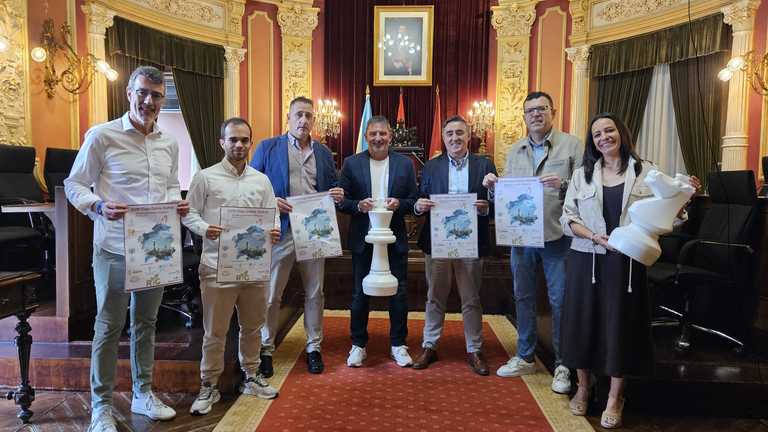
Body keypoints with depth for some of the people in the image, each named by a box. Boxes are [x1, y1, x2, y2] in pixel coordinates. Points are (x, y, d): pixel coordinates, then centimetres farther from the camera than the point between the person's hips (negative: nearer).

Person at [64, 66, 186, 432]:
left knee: (146, 322, 16)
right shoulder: (102, 135, -7)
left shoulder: (170, 144, 9)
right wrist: (99, 206, -23)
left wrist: (178, 203, -3)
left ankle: (143, 394, 31)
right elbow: (74, 185, -4)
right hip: (115, 248, -5)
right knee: (109, 326, 4)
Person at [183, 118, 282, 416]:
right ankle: (208, 386, 20)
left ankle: (251, 377, 33)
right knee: (215, 331, 4)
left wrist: (274, 231, -11)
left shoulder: (261, 180, 10)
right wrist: (204, 229, -21)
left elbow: (273, 214, 11)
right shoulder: (205, 177, -1)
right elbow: (189, 213, -1)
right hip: (217, 266, -4)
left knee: (252, 326, 16)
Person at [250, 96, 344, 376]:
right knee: (271, 295, 5)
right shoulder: (268, 147, 3)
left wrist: (337, 195, -6)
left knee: (315, 293, 11)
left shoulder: (323, 152, 13)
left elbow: (332, 187, 17)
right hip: (280, 229, -3)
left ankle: (314, 348, 25)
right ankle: (266, 350, 20)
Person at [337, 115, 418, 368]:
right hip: (363, 240, 0)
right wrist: (359, 205, -18)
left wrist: (399, 204, -15)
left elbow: (414, 201, 5)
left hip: (395, 239, 1)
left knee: (398, 292, 7)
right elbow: (341, 201, 1)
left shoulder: (405, 164, 4)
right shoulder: (352, 163, 1)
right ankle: (358, 344, 23)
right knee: (360, 293, 9)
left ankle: (398, 344, 23)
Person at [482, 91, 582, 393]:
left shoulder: (571, 145, -2)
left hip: (557, 236, -4)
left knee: (560, 301, 3)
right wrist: (493, 185, -7)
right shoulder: (514, 151, 12)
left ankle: (562, 365, 18)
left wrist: (563, 184, -25)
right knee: (523, 297, 14)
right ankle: (525, 357, 29)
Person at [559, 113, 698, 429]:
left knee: (620, 323, 4)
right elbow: (568, 218, 0)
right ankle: (583, 387, 28)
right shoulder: (582, 174, 7)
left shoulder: (645, 171, 4)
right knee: (583, 320, 7)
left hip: (627, 261, -1)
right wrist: (597, 237, -15)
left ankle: (614, 399, 21)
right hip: (586, 258, 1)